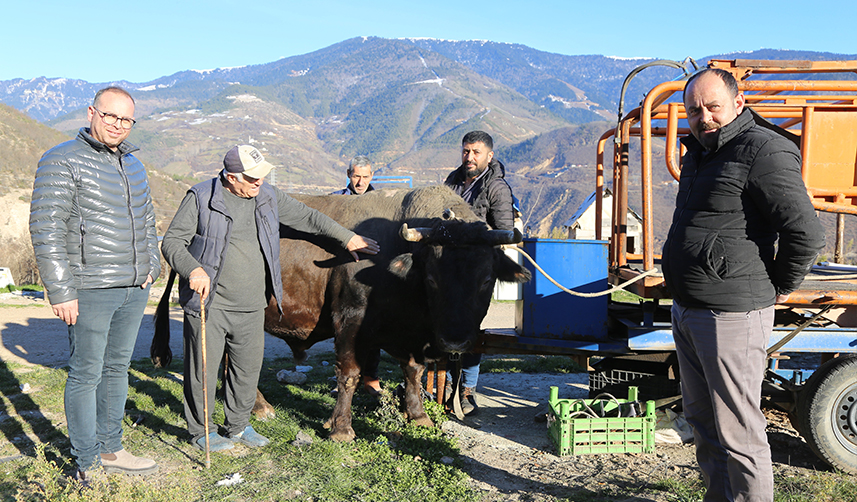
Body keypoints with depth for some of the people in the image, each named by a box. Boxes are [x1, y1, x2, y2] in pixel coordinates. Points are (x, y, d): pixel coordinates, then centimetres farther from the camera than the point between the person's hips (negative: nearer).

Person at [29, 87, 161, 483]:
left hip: (134, 288, 8)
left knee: (117, 369, 15)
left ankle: (110, 450, 28)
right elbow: (46, 230, -14)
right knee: (86, 374, 0)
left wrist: (151, 266, 14)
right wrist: (60, 291, -17)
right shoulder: (62, 161, -9)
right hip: (89, 290, -7)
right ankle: (87, 465, 12)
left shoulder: (131, 163, 14)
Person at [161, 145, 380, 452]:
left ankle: (238, 426, 32)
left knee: (248, 366, 13)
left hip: (252, 308, 5)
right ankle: (200, 431, 23)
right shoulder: (201, 198, -9)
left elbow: (307, 218, 18)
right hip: (208, 302, -5)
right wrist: (193, 269, -28)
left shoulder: (268, 197, 6)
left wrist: (347, 237, 20)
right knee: (203, 368, 3)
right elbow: (172, 242, -9)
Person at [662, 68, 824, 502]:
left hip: (730, 316, -9)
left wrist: (778, 288, -7)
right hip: (686, 311, 10)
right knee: (702, 421, 19)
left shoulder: (762, 151, -15)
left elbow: (807, 235, -21)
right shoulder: (700, 152, 14)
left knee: (738, 433, -1)